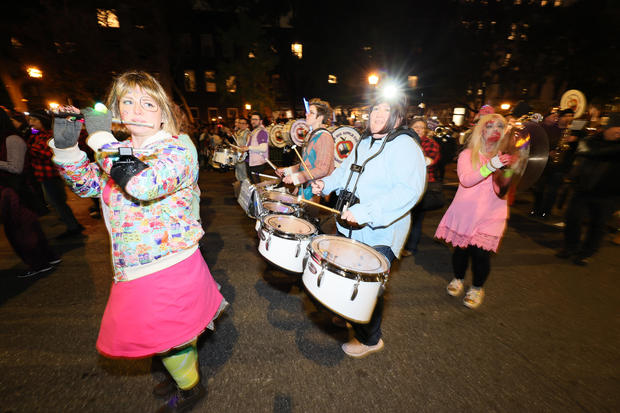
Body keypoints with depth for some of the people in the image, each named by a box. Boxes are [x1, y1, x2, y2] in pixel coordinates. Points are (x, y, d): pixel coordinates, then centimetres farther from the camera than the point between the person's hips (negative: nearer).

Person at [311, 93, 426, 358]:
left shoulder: (405, 146, -15)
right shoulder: (364, 143, 12)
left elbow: (409, 190, -28)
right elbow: (345, 169, 25)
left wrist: (365, 212, -35)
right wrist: (326, 183, 5)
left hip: (380, 234, -8)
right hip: (349, 227, 8)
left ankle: (370, 339, 31)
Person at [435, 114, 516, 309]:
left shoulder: (506, 155, 7)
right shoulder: (467, 154, 0)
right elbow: (465, 180, -17)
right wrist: (490, 167, -32)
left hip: (490, 213, 1)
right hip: (465, 211, -1)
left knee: (481, 252, -4)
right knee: (461, 248, 8)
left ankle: (477, 288, 23)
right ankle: (458, 279, 36)